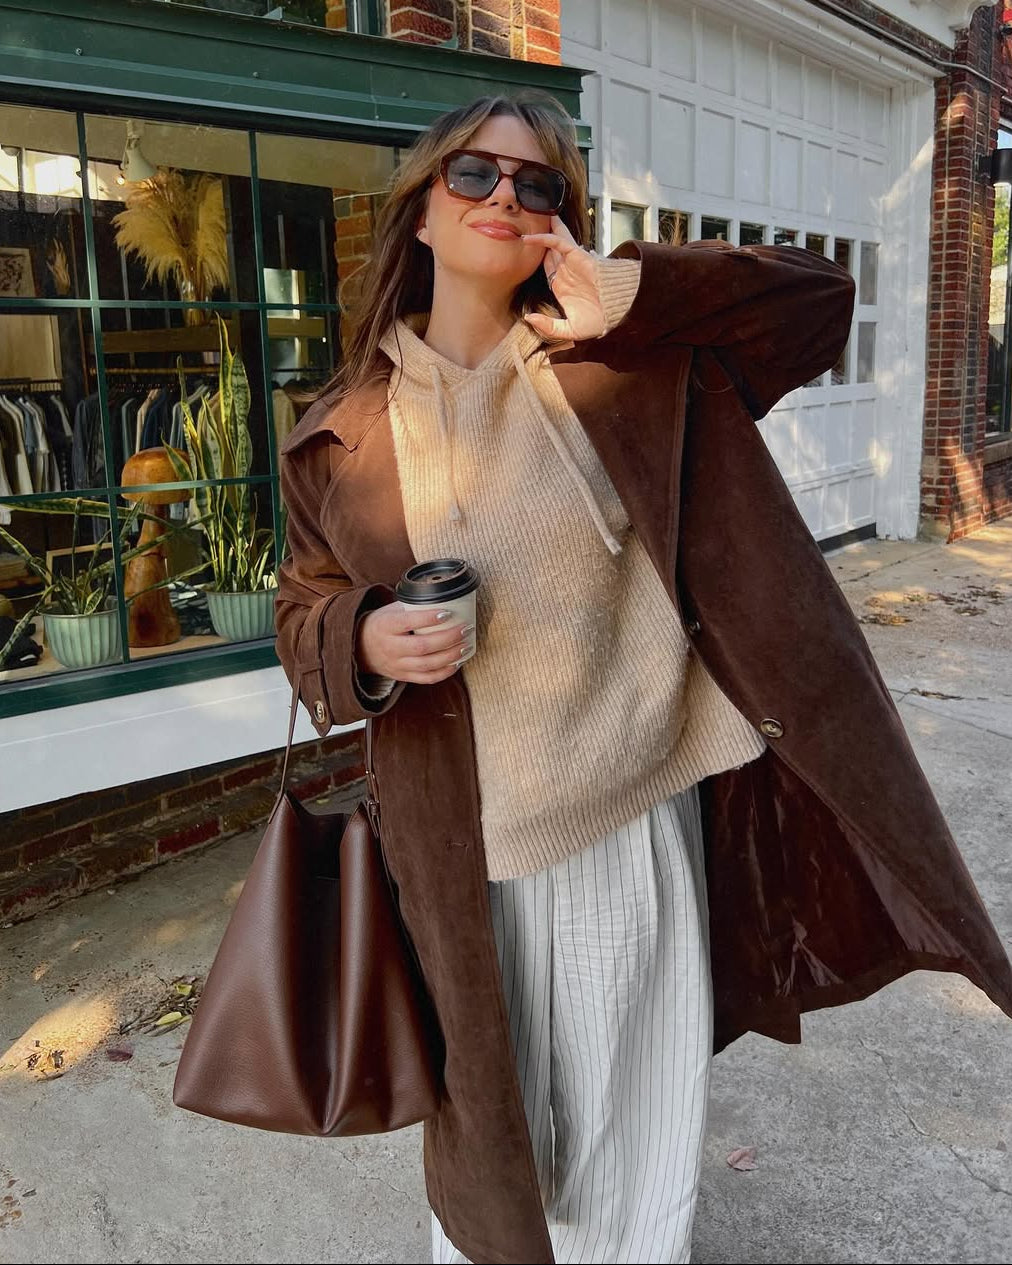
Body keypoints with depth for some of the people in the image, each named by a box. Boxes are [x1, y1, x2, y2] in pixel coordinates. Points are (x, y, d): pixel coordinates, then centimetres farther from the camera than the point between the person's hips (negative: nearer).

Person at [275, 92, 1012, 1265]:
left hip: (641, 806, 0)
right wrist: (365, 642, -15)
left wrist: (628, 294, -17)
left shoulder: (626, 360, -1)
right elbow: (305, 607, 9)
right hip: (466, 836, 0)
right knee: (492, 1105, 17)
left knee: (635, 1116, 17)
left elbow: (815, 293, -4)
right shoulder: (343, 432, 0)